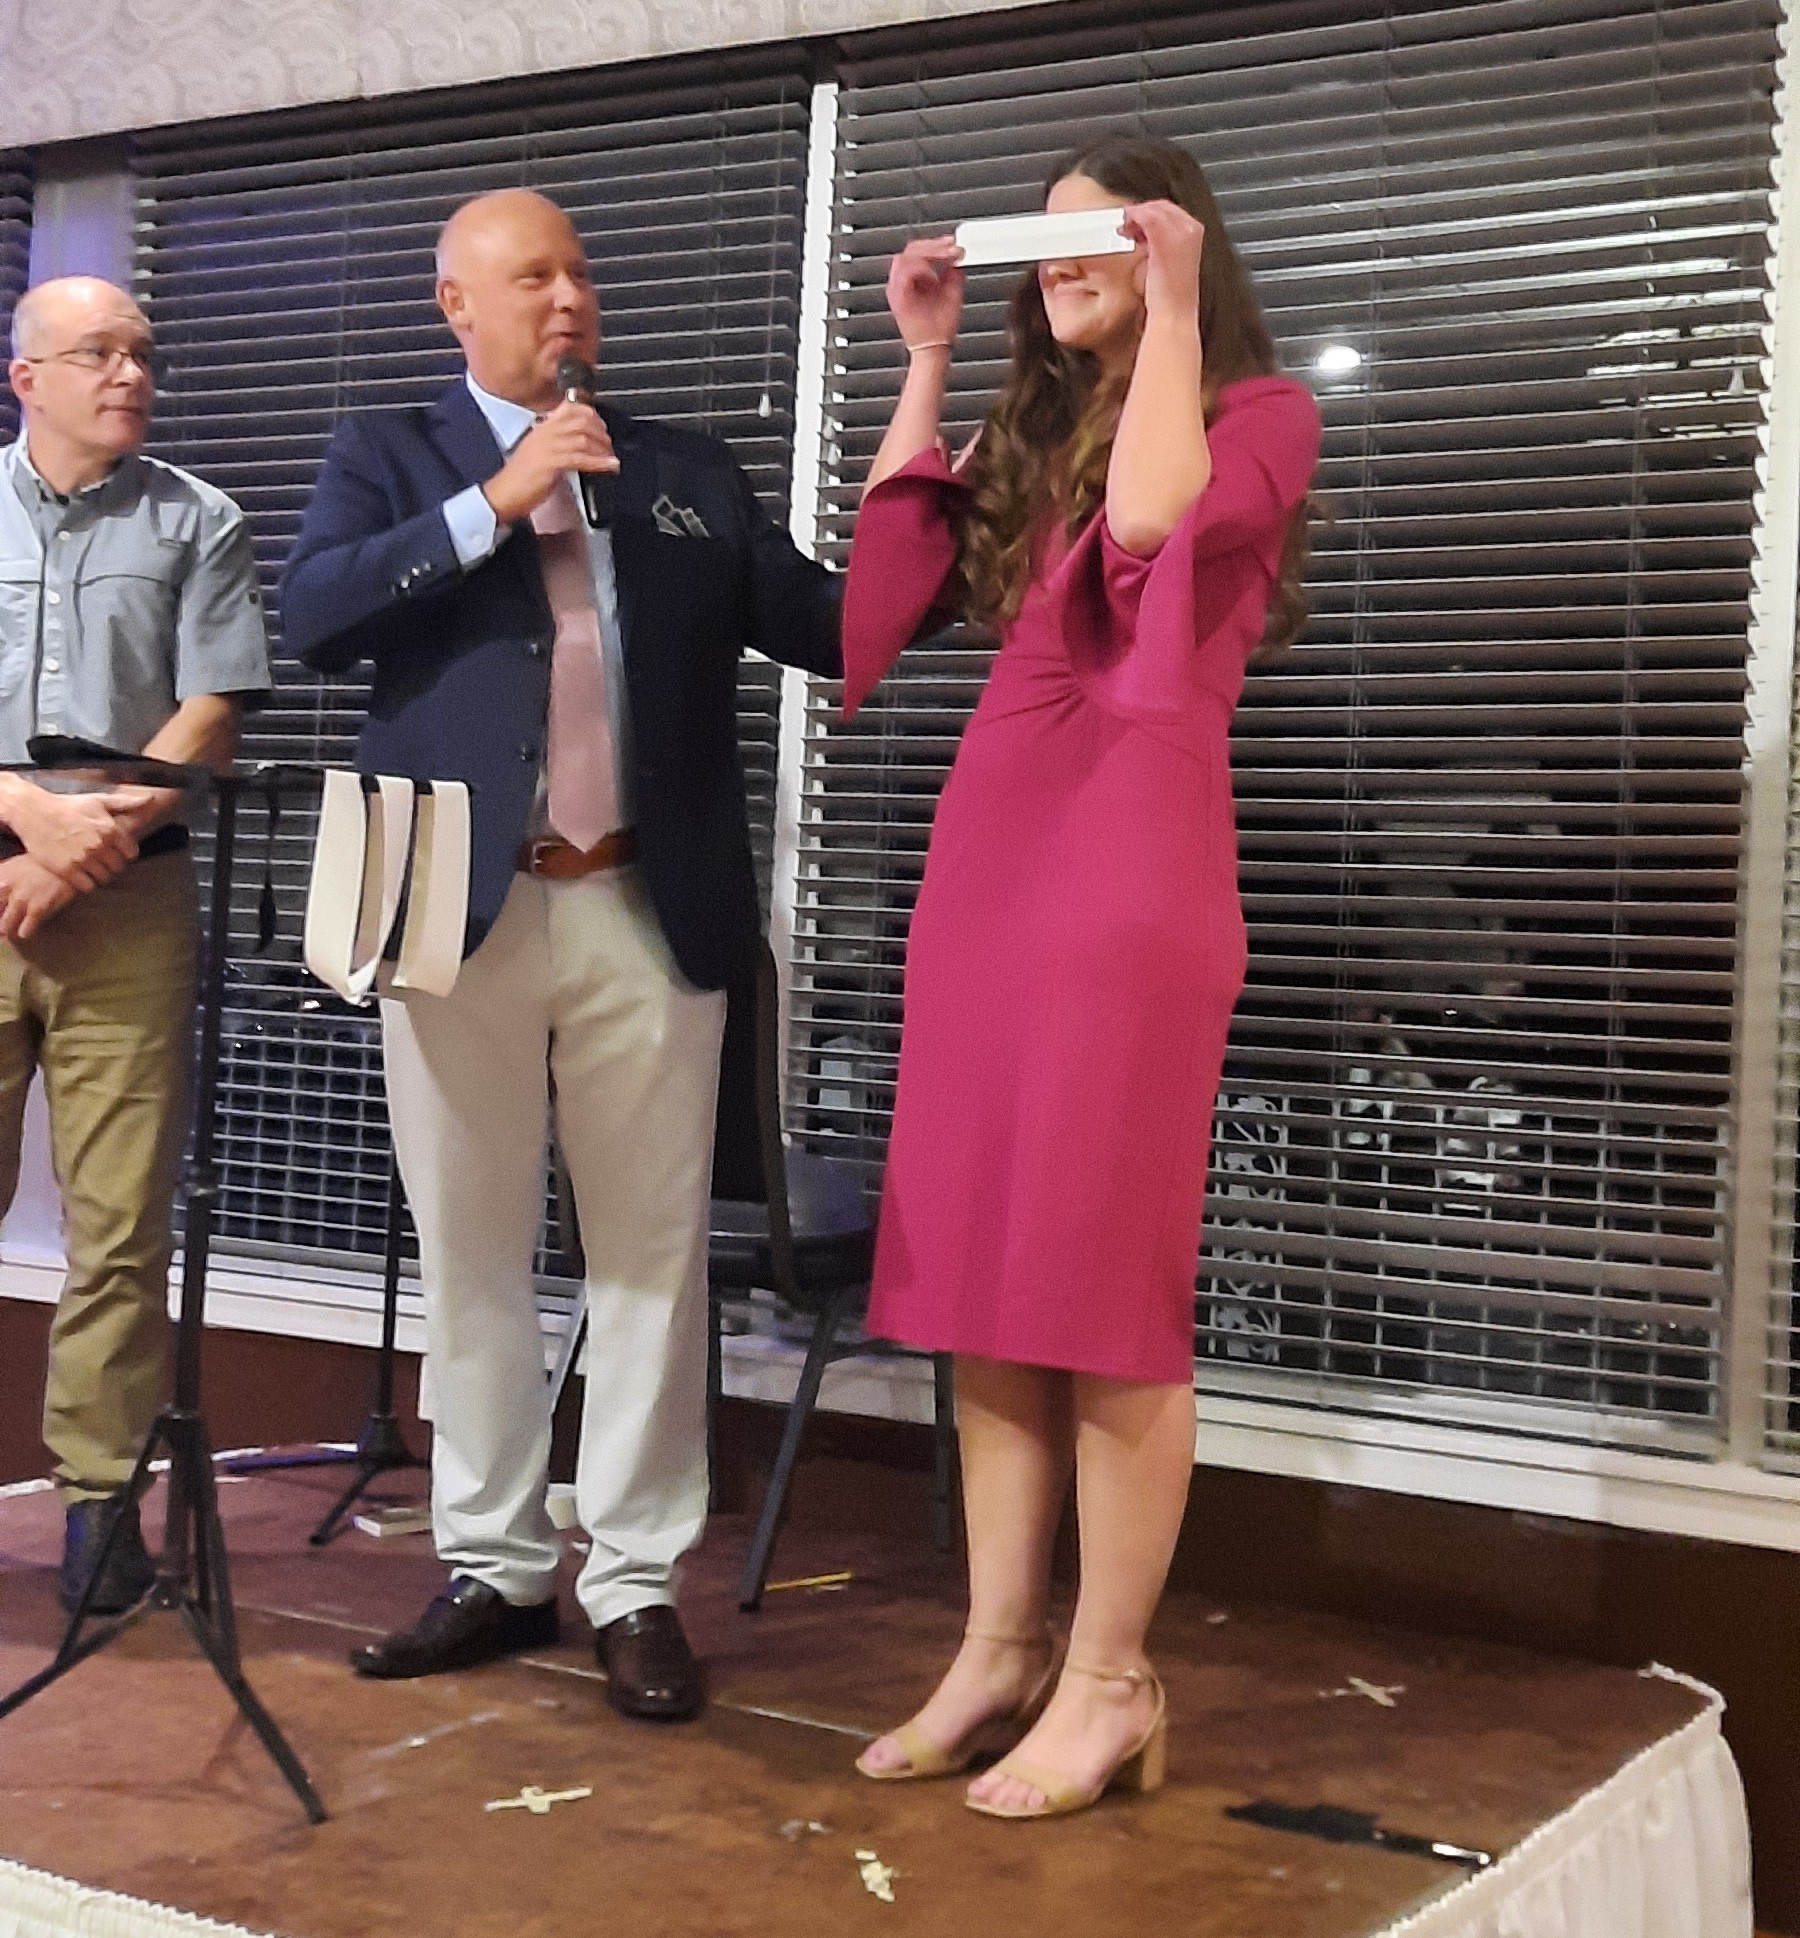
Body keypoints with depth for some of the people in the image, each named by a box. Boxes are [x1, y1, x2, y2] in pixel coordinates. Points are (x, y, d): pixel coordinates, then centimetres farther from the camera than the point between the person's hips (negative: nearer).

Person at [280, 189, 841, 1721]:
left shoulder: (691, 472, 14)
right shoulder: (389, 455, 9)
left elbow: (828, 624, 9)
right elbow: (314, 616, -7)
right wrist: (497, 503, -13)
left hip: (648, 913, 1)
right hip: (460, 910, 0)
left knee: (651, 1255, 1)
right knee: (471, 1257, 7)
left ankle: (635, 1585, 11)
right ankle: (496, 1567, 20)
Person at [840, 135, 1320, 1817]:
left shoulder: (1258, 411, 4)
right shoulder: (1026, 437, 24)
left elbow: (1154, 525, -17)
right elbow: (883, 570, 12)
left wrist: (1167, 317, -8)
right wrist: (922, 363, 16)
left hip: (1130, 855, -7)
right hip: (984, 847, 7)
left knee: (1106, 1273, -6)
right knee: (980, 1269, 6)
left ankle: (1109, 1684, 2)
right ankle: (1001, 1650, 14)